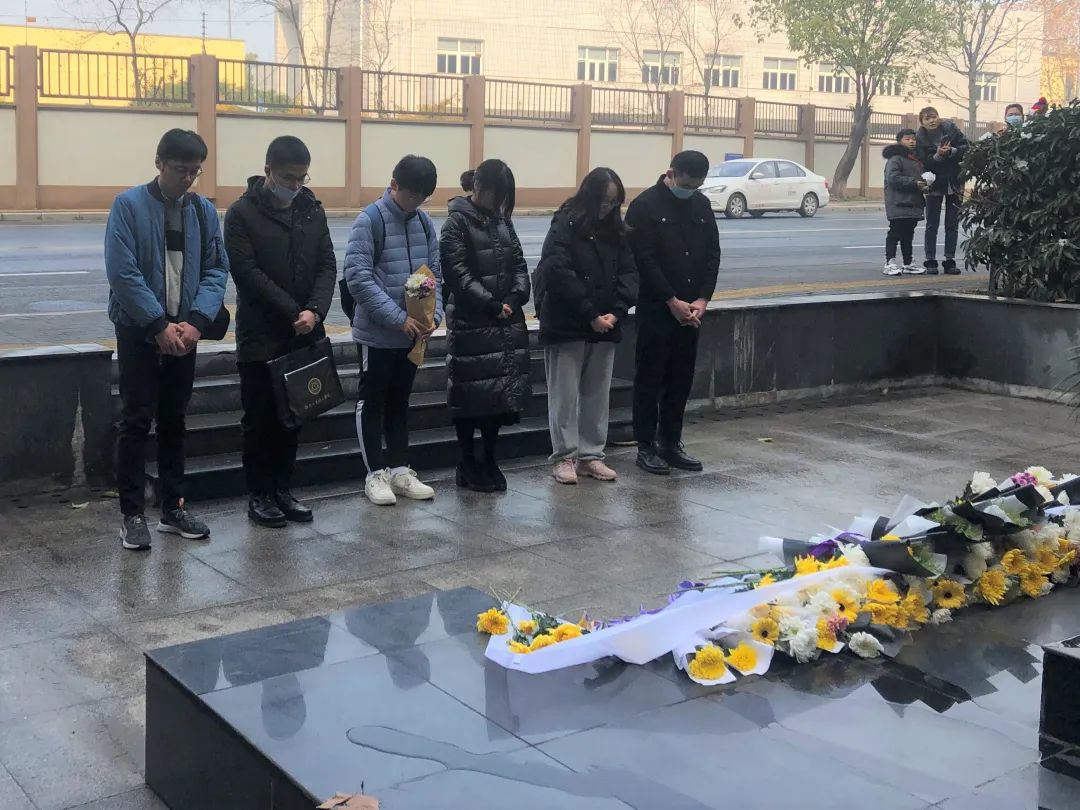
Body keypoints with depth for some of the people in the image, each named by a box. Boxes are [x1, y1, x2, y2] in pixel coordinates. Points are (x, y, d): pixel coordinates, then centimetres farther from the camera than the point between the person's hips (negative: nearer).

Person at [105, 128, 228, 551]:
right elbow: (122, 272, -14)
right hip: (139, 330, -4)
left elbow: (216, 270, 2)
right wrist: (160, 325, -16)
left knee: (174, 421, 11)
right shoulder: (129, 205, -8)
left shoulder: (204, 210, 5)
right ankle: (133, 514, 6)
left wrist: (196, 322, -12)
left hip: (185, 331, 4)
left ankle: (173, 507, 20)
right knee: (137, 421, -1)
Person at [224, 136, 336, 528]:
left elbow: (327, 265, 4)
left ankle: (283, 488, 23)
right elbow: (247, 273, -13)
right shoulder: (242, 213, -7)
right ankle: (259, 494, 14)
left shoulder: (312, 209, 8)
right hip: (260, 336, -5)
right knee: (260, 418, 4)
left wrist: (315, 311, -13)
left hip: (304, 334, 5)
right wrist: (294, 313, -16)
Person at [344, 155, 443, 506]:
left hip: (412, 334, 6)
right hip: (376, 334, -5)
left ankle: (399, 469, 23)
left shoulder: (425, 223, 5)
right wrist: (399, 318, -21)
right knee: (372, 403, 6)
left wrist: (434, 314, -8)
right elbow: (358, 278, -18)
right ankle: (376, 473, 14)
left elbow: (435, 275, 10)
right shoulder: (369, 220, -13)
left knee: (399, 401, 15)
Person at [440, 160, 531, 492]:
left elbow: (518, 263, 10)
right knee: (472, 392, 0)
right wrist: (491, 305, -20)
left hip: (507, 321, 6)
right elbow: (458, 273, -15)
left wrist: (515, 297, -9)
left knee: (502, 389, 8)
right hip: (471, 322, -6)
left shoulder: (502, 220, 11)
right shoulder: (457, 222, -8)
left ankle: (490, 461, 20)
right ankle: (467, 465, 13)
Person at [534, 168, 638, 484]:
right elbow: (558, 274, -17)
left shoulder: (617, 231, 8)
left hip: (605, 327, 5)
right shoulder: (565, 226, -9)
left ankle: (591, 455, 19)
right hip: (566, 325, -5)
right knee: (566, 394, 1)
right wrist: (590, 314, -18)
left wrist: (616, 312, -11)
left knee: (597, 394, 10)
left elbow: (629, 273, 5)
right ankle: (564, 456, 9)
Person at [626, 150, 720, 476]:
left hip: (690, 310, 6)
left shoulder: (701, 205, 9)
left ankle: (671, 443, 20)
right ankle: (646, 446, 8)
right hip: (655, 309, -6)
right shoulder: (645, 206, -8)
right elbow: (645, 260, -13)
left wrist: (702, 299, -3)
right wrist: (672, 301, -15)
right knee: (650, 378, 1)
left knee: (681, 379, 10)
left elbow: (713, 254, 9)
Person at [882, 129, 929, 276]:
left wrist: (924, 186, 8)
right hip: (899, 205, -9)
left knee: (908, 235, 14)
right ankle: (889, 264, -7)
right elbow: (893, 178, -22)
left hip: (913, 205, 9)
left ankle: (909, 264, 21)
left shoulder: (916, 160, 20)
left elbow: (920, 177, 31)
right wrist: (914, 183, -21)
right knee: (895, 233, -8)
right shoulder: (895, 159, -10)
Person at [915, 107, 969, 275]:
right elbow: (925, 163, -15)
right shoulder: (920, 138, -9)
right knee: (932, 225, 1)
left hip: (954, 181, 1)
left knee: (953, 224, 5)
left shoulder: (950, 128, -6)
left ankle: (950, 261, 12)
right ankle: (930, 262, 7)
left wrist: (951, 151, -24)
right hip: (935, 184, -1)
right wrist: (938, 155, -31)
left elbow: (966, 148, -8)